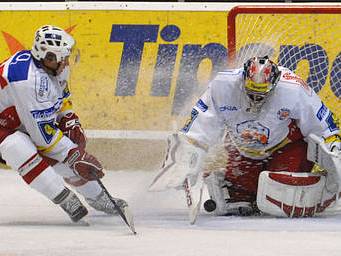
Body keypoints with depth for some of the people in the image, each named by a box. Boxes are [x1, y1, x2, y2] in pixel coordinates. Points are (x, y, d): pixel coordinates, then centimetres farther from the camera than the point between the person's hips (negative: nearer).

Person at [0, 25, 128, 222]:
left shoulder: (53, 67, -8)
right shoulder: (31, 80, -36)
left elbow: (62, 99, 15)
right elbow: (42, 132, -31)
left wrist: (70, 122, -3)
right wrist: (75, 156, -25)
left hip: (22, 125, 9)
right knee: (24, 151, -37)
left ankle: (99, 199, 29)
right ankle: (69, 203, -33)